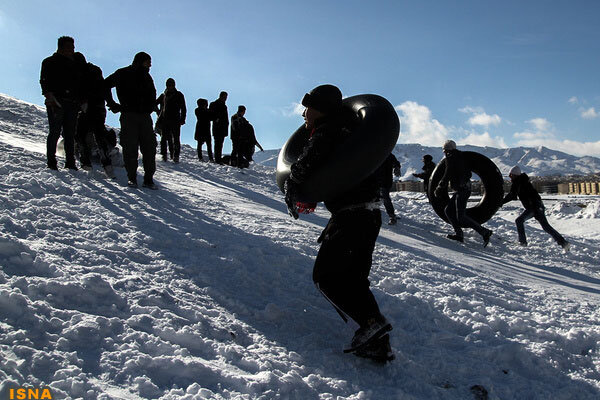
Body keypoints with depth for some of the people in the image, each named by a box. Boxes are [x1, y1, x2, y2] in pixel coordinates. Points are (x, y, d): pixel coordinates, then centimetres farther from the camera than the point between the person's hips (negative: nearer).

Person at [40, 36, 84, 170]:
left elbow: (80, 84, 23)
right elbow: (44, 81, -2)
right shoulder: (50, 62, 7)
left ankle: (70, 162, 6)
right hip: (56, 102, -4)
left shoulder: (76, 65, 22)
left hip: (72, 104, 4)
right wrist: (50, 96, -17)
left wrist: (82, 101, 12)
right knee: (55, 132, -5)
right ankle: (51, 162, 1)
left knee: (70, 134, 3)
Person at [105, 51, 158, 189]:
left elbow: (152, 95, 28)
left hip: (145, 116, 4)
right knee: (130, 147, -7)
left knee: (149, 147, -3)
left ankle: (149, 179, 1)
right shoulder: (123, 74, 5)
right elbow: (105, 85, 7)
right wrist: (112, 104, -1)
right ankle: (131, 177, 2)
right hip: (128, 116, -4)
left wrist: (150, 108, 10)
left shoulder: (147, 77, 19)